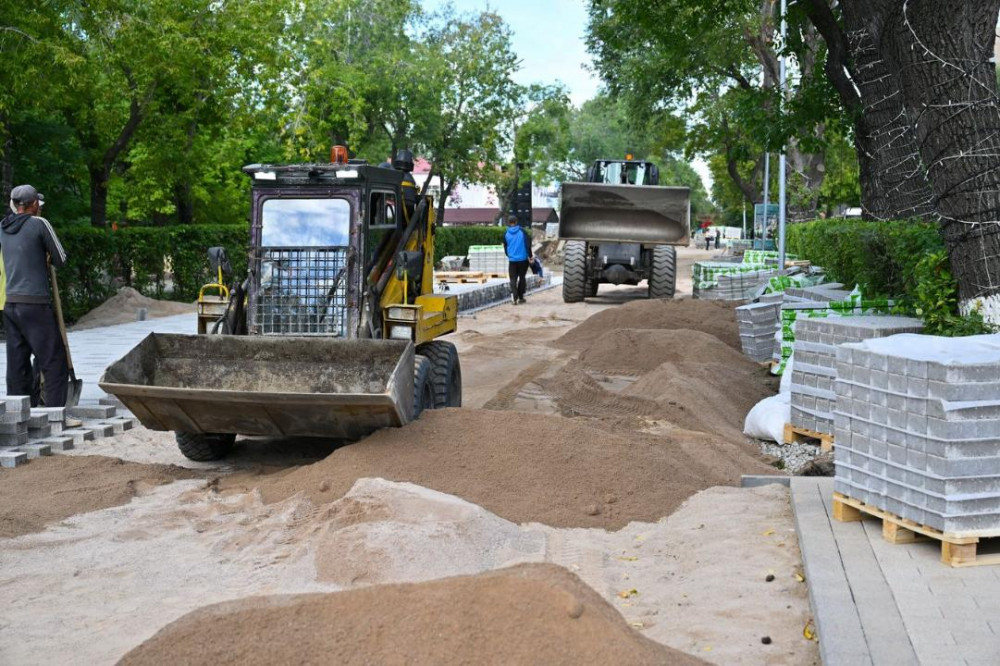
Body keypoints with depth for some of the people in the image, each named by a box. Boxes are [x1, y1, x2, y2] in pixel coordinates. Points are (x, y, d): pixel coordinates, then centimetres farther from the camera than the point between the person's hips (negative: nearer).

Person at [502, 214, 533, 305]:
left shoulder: (506, 234, 2)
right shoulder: (522, 231, -5)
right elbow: (528, 244, -10)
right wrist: (530, 256, -5)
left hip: (512, 260, 1)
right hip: (523, 259, -1)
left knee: (513, 279, 4)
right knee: (522, 278, 14)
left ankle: (514, 295, -19)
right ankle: (520, 297, 17)